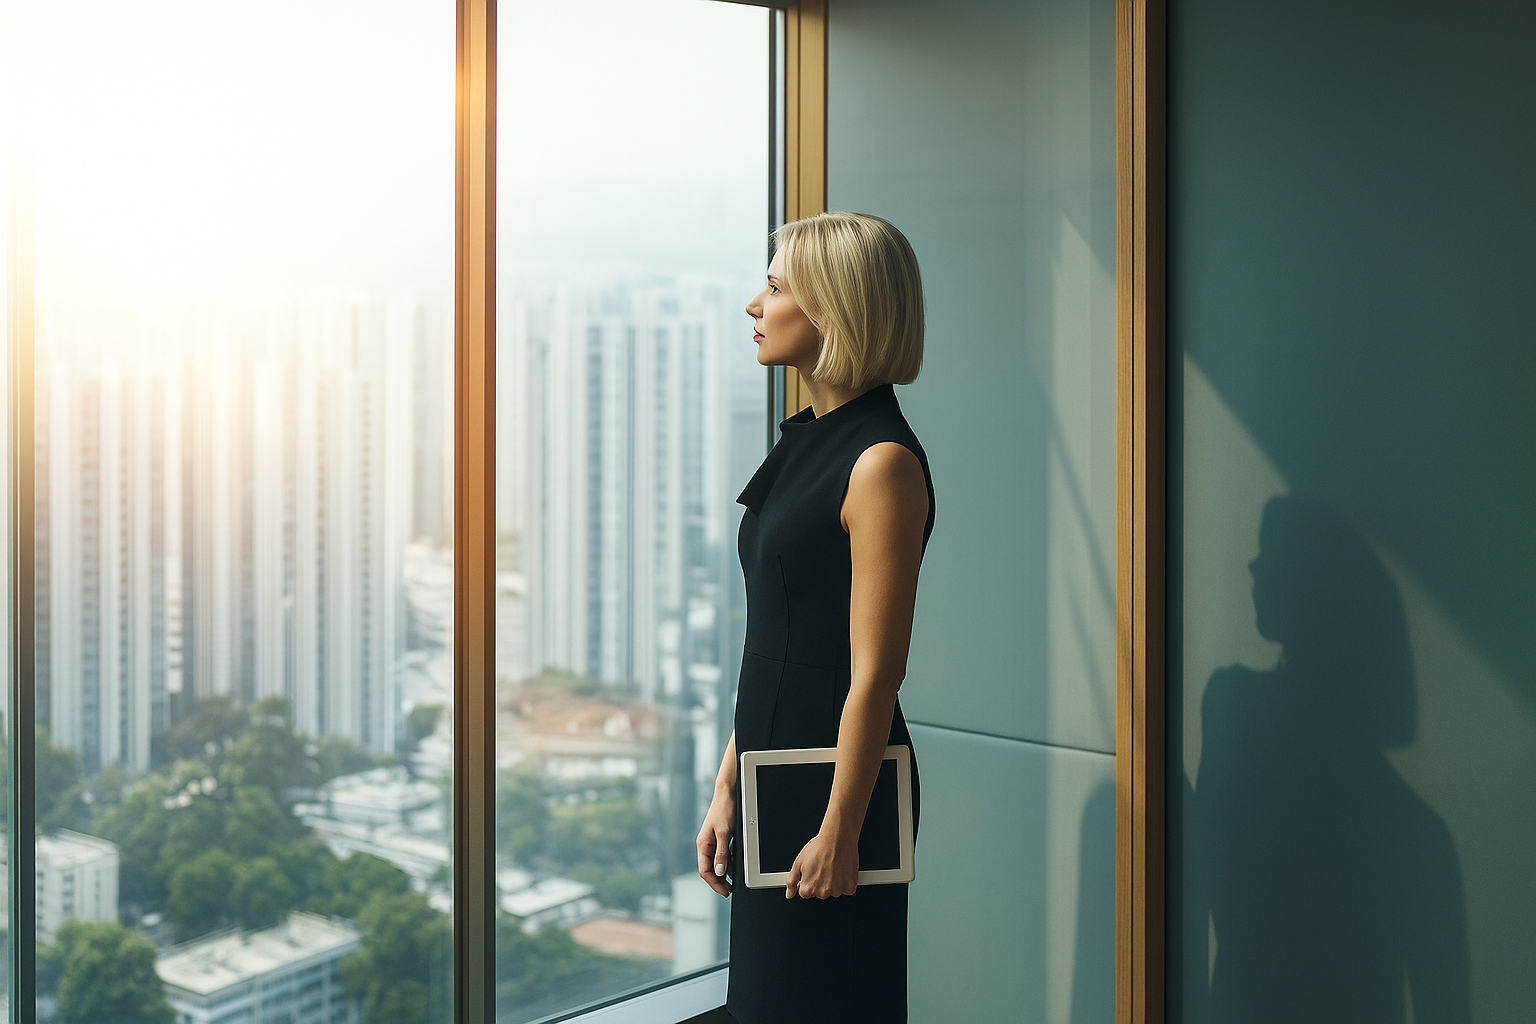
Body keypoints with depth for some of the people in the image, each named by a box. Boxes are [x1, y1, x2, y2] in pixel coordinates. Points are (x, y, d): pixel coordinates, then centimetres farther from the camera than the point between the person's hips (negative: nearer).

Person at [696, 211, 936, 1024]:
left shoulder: (882, 462, -16)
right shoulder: (805, 441, 11)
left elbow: (873, 672, -18)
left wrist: (839, 830, -17)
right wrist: (728, 787, 13)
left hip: (837, 781, -9)